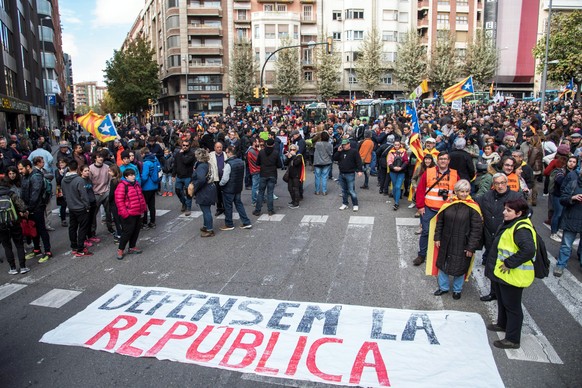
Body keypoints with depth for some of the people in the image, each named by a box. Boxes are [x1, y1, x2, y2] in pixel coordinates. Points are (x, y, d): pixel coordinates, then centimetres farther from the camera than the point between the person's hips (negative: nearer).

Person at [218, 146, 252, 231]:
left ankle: (229, 225, 18)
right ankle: (246, 223, 14)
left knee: (228, 207, 7)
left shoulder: (228, 164, -21)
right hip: (238, 188, 7)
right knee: (239, 204, 15)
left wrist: (220, 184, -3)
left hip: (229, 189, -7)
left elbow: (225, 178, -21)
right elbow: (243, 176, 12)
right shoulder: (241, 162, 2)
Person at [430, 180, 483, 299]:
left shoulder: (473, 207, -13)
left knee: (460, 267, 10)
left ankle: (457, 290, 34)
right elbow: (439, 221, 6)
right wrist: (437, 238, 5)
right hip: (446, 242, 3)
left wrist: (471, 247, -11)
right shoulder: (448, 204, -3)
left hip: (462, 245, -3)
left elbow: (477, 229, -11)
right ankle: (443, 287, 36)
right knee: (442, 264, 15)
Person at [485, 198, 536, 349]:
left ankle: (512, 339, 16)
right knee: (502, 301, 27)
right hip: (501, 273, 10)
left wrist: (509, 263, -29)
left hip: (513, 276, -10)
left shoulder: (522, 229, -25)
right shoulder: (510, 224, 7)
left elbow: (528, 250, -37)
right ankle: (503, 324, 47)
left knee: (512, 306, 3)